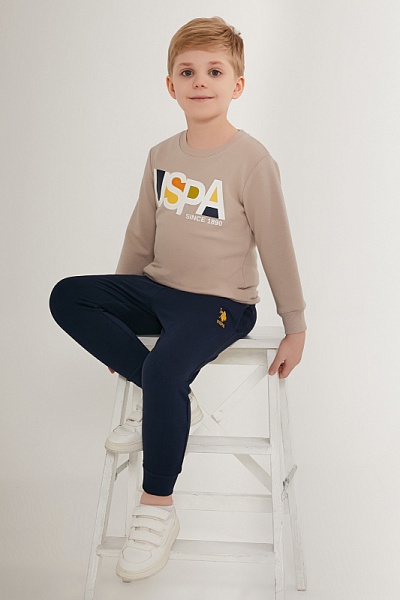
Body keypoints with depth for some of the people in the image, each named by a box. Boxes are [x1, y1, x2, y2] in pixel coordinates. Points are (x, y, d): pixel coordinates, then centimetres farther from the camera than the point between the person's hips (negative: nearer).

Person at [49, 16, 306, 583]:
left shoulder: (252, 161, -12)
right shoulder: (162, 156, 6)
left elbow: (276, 247, -8)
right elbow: (141, 236, 14)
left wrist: (295, 328, -3)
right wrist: (117, 314, 19)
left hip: (219, 303, -7)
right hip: (156, 289, 7)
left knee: (165, 367, -32)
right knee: (67, 297, -7)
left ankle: (158, 508, -10)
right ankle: (166, 400, -7)